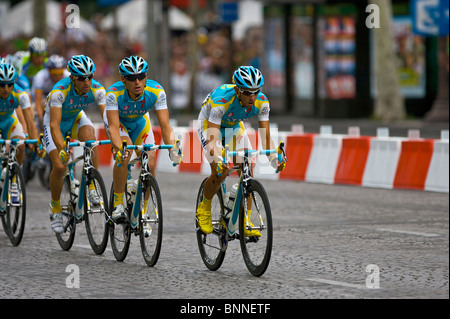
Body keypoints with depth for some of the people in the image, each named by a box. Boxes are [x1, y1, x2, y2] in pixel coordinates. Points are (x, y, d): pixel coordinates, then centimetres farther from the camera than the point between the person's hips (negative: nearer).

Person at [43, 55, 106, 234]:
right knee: (59, 167, -17)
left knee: (90, 139, -32)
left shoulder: (97, 89, -26)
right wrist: (61, 149, -53)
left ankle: (92, 188, -19)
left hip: (77, 118, 2)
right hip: (56, 121, -2)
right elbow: (54, 125, -40)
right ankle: (55, 209, 7)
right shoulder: (60, 91, -35)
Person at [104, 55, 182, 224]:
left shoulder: (156, 91, -33)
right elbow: (113, 126, -44)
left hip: (140, 121, 3)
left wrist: (172, 149, -51)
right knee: (123, 155, -30)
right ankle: (118, 203, -14)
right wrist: (118, 147, -63)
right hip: (117, 119, -3)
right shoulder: (114, 93, -38)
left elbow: (165, 125, -34)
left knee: (150, 165, -11)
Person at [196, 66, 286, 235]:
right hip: (209, 125, -4)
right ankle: (204, 208, 6)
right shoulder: (221, 100, -40)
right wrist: (217, 160, -60)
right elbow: (212, 139, -42)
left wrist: (273, 157, -39)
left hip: (234, 127, 4)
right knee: (220, 173, -21)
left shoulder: (262, 102, -27)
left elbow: (266, 135, -21)